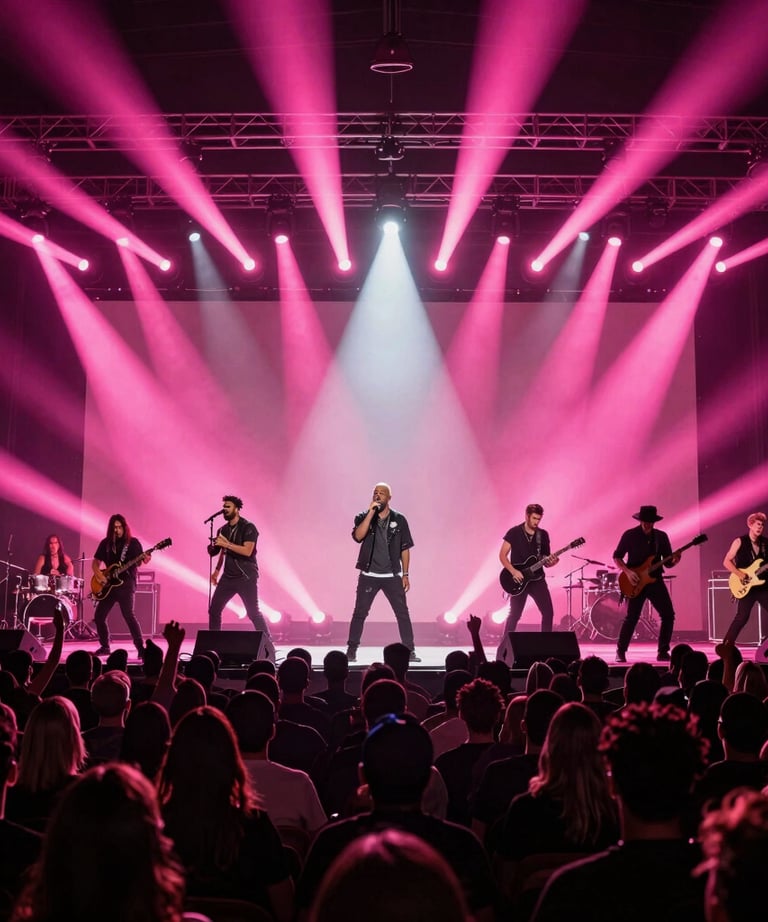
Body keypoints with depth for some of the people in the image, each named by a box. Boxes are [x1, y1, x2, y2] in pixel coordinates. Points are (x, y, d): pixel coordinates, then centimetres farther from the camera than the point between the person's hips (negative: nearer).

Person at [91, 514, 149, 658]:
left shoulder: (133, 542, 1)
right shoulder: (105, 543, 10)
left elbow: (138, 563, -3)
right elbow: (95, 562, 13)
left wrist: (144, 559, -25)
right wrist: (99, 575, -5)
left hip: (126, 583, -5)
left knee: (128, 615, -20)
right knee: (99, 616, 5)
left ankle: (140, 647, -18)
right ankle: (105, 647, 22)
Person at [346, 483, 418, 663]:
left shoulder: (399, 519, 2)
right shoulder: (363, 517, 0)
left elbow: (404, 548, 5)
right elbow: (358, 536, -19)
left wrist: (405, 574, 1)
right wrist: (371, 513, -23)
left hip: (392, 576, 0)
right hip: (369, 575, 0)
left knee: (403, 613, 0)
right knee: (359, 613, 1)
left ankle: (410, 651, 7)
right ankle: (351, 651, 9)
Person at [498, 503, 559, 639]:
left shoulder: (543, 535, 6)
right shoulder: (514, 532, -5)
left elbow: (545, 560, 11)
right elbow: (502, 555, -6)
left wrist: (551, 561, -12)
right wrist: (513, 571, -18)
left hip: (537, 579, 4)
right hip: (519, 580, -4)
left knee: (548, 612, -3)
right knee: (514, 615, -2)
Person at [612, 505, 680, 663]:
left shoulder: (662, 536, 6)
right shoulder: (630, 535, -4)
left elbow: (668, 562, 8)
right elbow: (616, 557, -1)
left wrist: (674, 560, -14)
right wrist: (627, 571, -15)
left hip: (655, 581, 4)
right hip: (636, 582, -4)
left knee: (668, 615, -4)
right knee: (631, 618, -10)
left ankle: (663, 652, 8)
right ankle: (620, 652, 6)